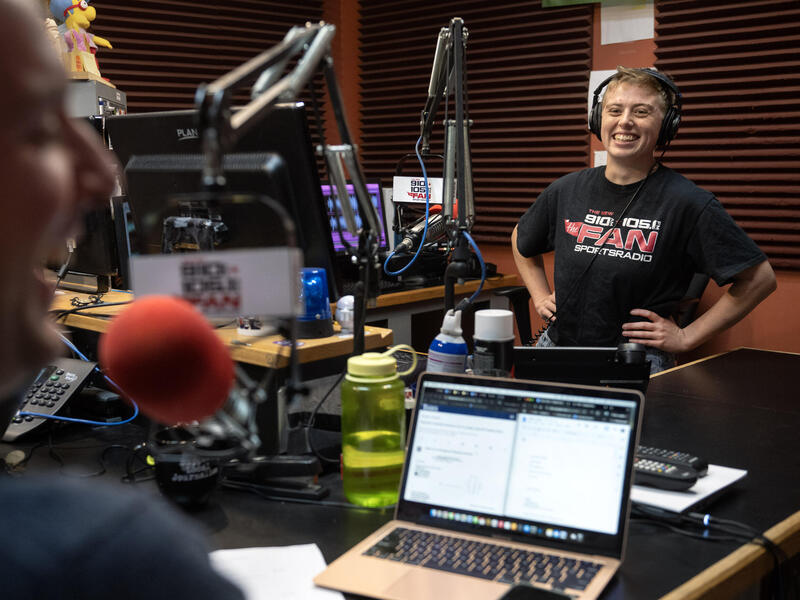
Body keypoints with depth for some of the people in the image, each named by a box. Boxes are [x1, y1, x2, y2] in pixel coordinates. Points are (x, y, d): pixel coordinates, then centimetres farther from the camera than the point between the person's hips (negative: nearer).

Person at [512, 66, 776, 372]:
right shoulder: (565, 191, 6)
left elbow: (759, 278, -5)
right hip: (556, 350, 3)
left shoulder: (689, 203, -9)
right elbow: (522, 241, 27)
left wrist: (686, 336, -6)